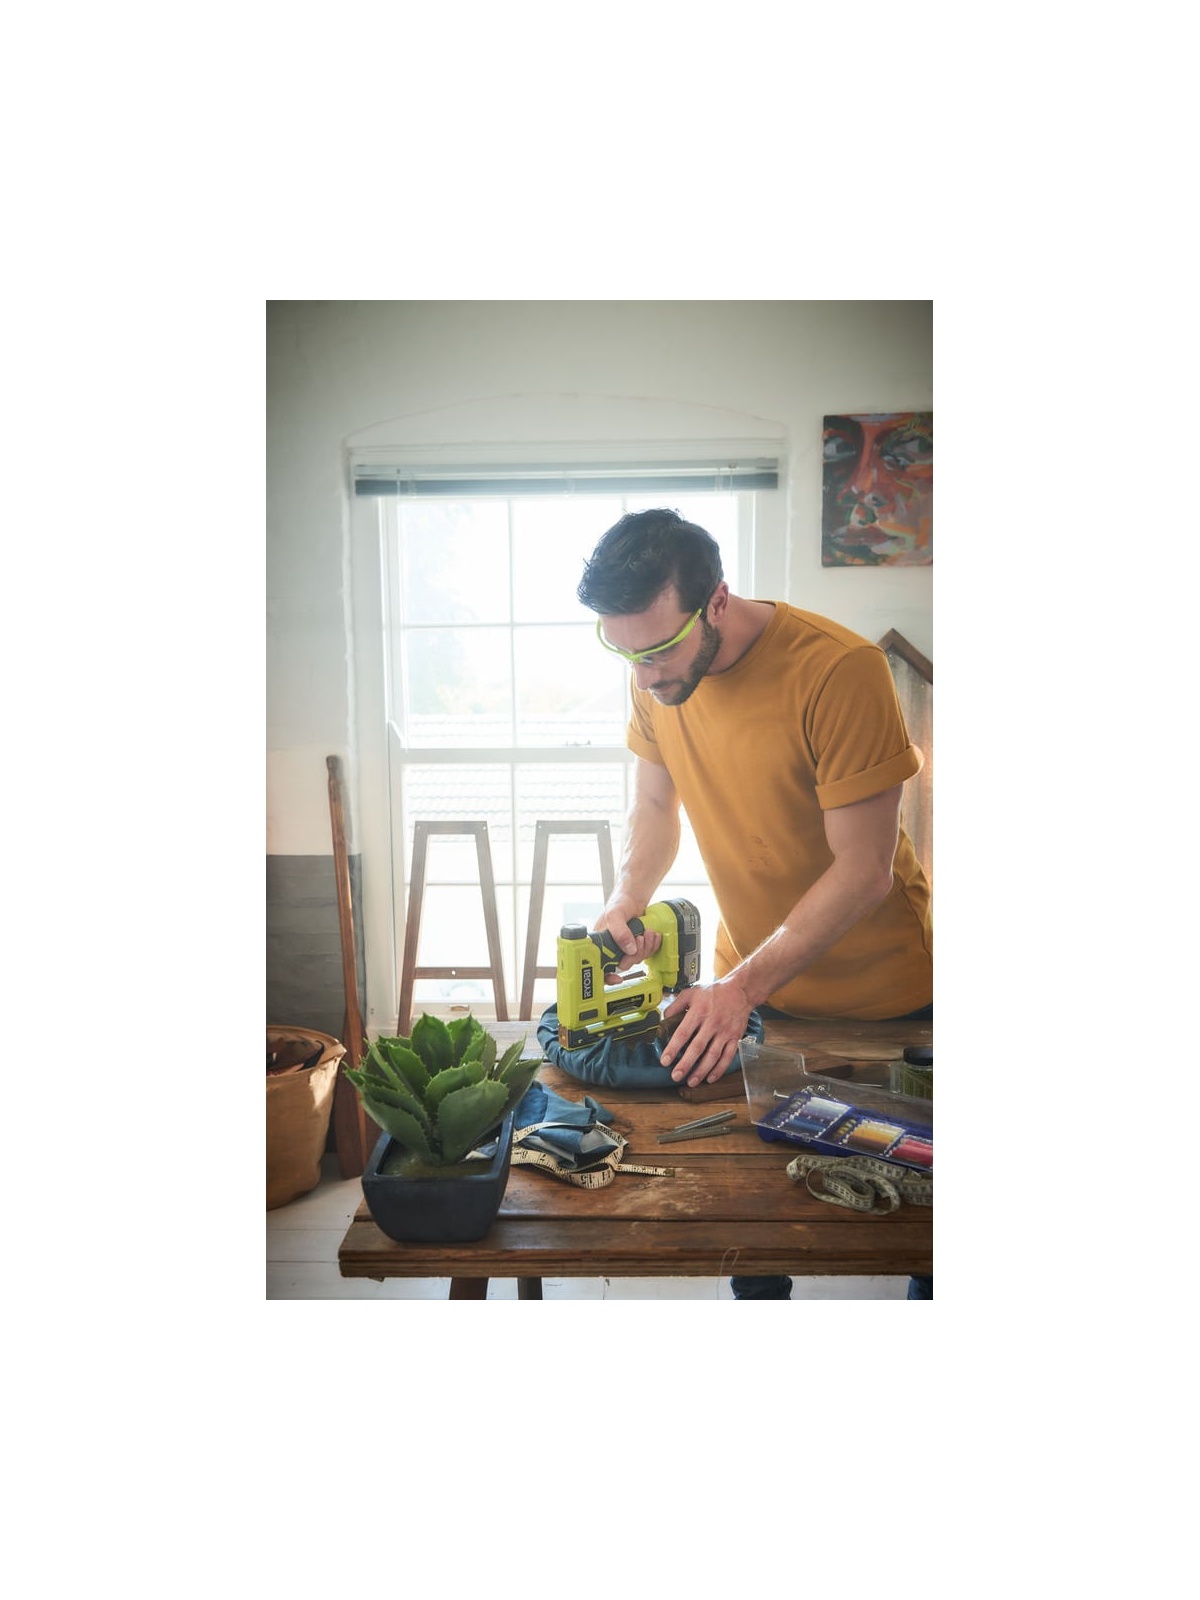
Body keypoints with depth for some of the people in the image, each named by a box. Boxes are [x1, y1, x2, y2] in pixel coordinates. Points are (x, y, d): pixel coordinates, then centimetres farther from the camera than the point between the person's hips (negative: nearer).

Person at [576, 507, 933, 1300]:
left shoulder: (840, 669, -28)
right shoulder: (657, 677, -9)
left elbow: (863, 870, -25)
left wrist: (744, 986, -29)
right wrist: (625, 901, -13)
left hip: (884, 995, -4)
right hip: (748, 986, 4)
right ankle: (759, 1298, 39)